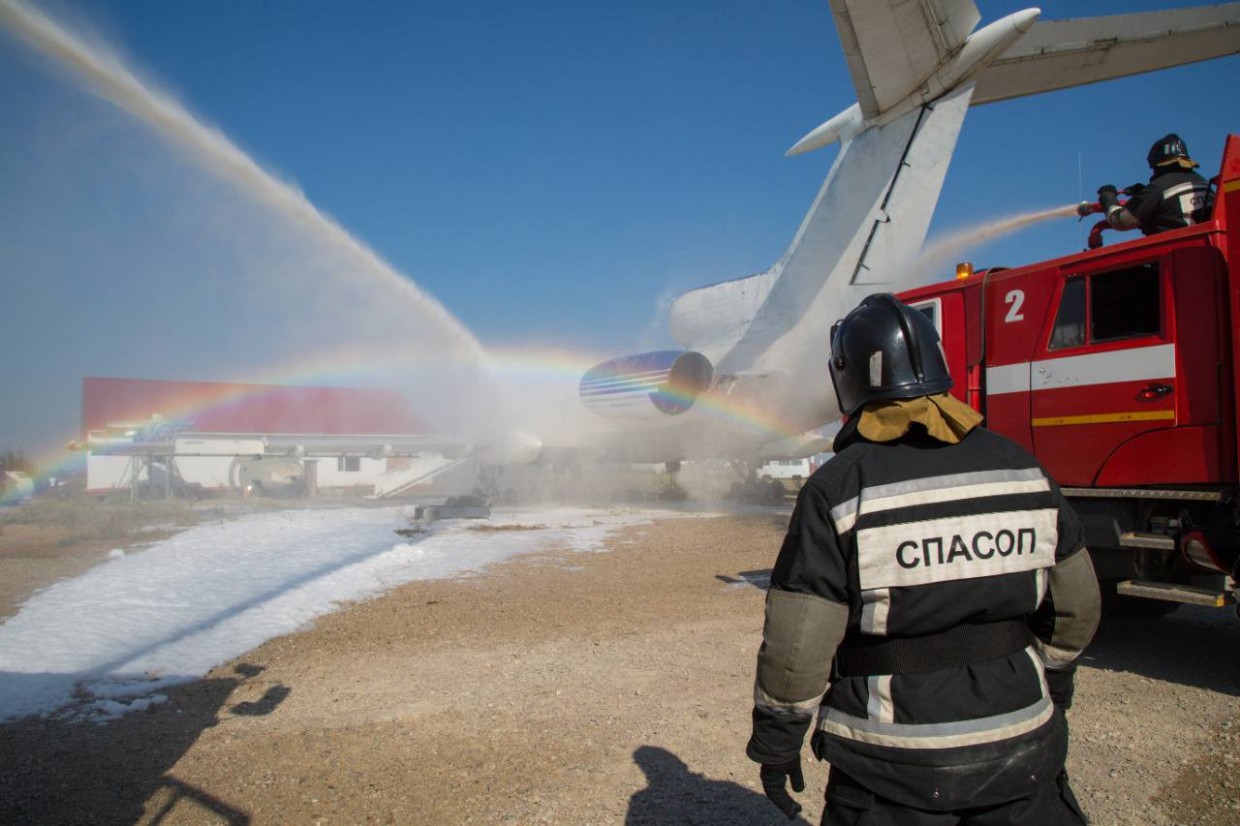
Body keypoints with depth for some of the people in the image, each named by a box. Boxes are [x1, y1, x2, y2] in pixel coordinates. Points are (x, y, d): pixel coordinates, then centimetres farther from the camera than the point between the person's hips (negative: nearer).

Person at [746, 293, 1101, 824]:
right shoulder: (1020, 468, -1)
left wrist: (776, 744, -2)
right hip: (1022, 749, 4)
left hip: (896, 766, -3)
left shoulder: (838, 490, -17)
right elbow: (1074, 607, 9)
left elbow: (796, 646, -16)